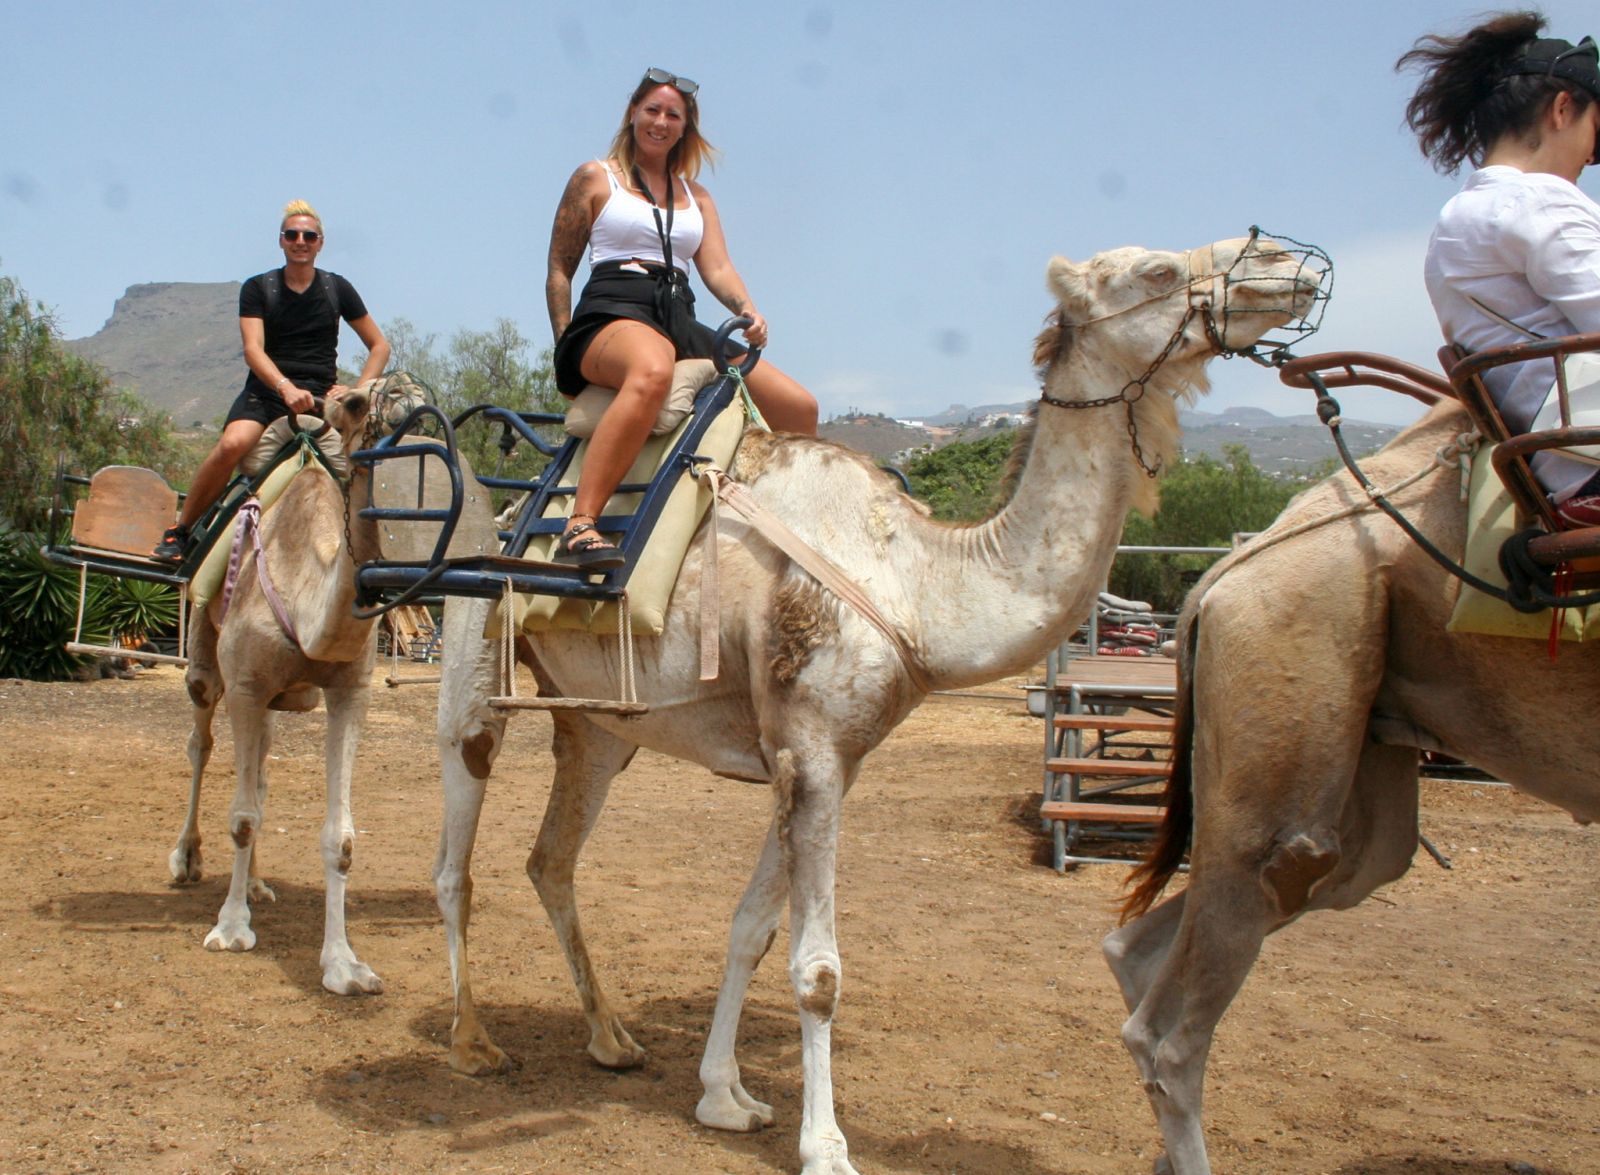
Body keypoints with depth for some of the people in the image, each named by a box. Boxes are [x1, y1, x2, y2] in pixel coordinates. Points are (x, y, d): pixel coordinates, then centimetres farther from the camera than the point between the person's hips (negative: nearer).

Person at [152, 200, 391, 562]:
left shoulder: (337, 289, 9)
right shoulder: (258, 288, 5)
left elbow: (379, 346, 15)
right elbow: (253, 350, -10)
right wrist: (286, 387, -29)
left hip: (318, 397, 2)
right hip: (266, 393, -1)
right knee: (232, 444, -30)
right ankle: (181, 531, -16)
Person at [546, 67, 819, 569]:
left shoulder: (696, 196, 25)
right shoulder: (596, 178, 12)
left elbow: (717, 268, 11)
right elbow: (559, 271, 10)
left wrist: (748, 311, -11)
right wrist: (566, 347, -4)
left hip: (680, 320, 6)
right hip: (612, 311, -6)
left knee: (799, 408, -10)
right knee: (652, 371, -45)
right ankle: (579, 528, -51)